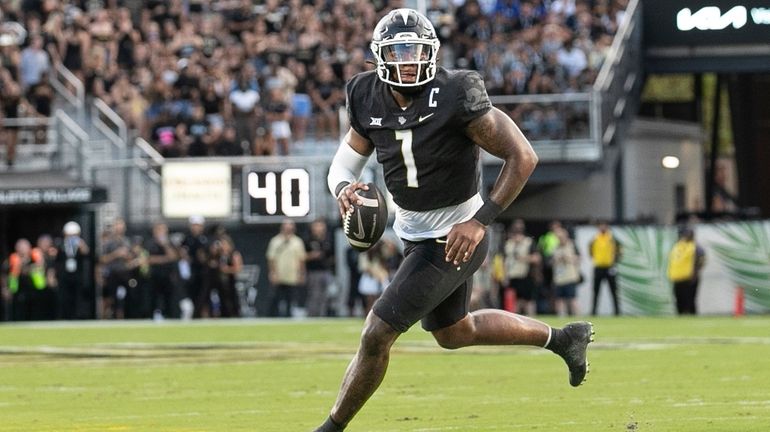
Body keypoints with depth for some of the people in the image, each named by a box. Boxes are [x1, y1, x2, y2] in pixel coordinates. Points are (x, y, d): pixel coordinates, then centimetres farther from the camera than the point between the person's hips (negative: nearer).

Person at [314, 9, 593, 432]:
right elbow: (342, 165, 0)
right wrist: (344, 189, -25)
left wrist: (479, 221, -25)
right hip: (414, 233, 8)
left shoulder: (455, 96, -25)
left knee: (377, 333, -9)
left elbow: (522, 157, -22)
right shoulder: (369, 100, -6)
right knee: (453, 333, 27)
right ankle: (562, 338, 44)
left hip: (452, 240, -8)